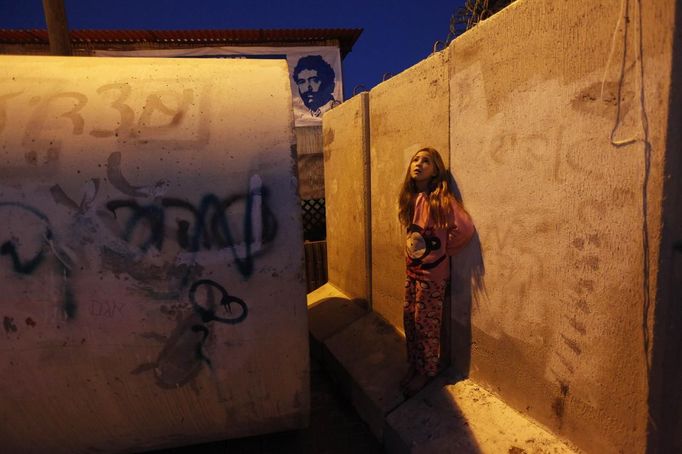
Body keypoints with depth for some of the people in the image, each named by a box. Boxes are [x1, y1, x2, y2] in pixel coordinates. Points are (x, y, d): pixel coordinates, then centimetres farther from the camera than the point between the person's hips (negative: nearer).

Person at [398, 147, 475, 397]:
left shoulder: (441, 199, -18)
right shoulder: (410, 198, 3)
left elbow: (465, 228, -22)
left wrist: (445, 249, -9)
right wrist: (411, 250, 8)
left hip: (433, 272, -6)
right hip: (412, 269, 7)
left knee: (426, 322, 5)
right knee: (409, 318, 14)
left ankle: (427, 372, 26)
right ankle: (413, 367, 33)